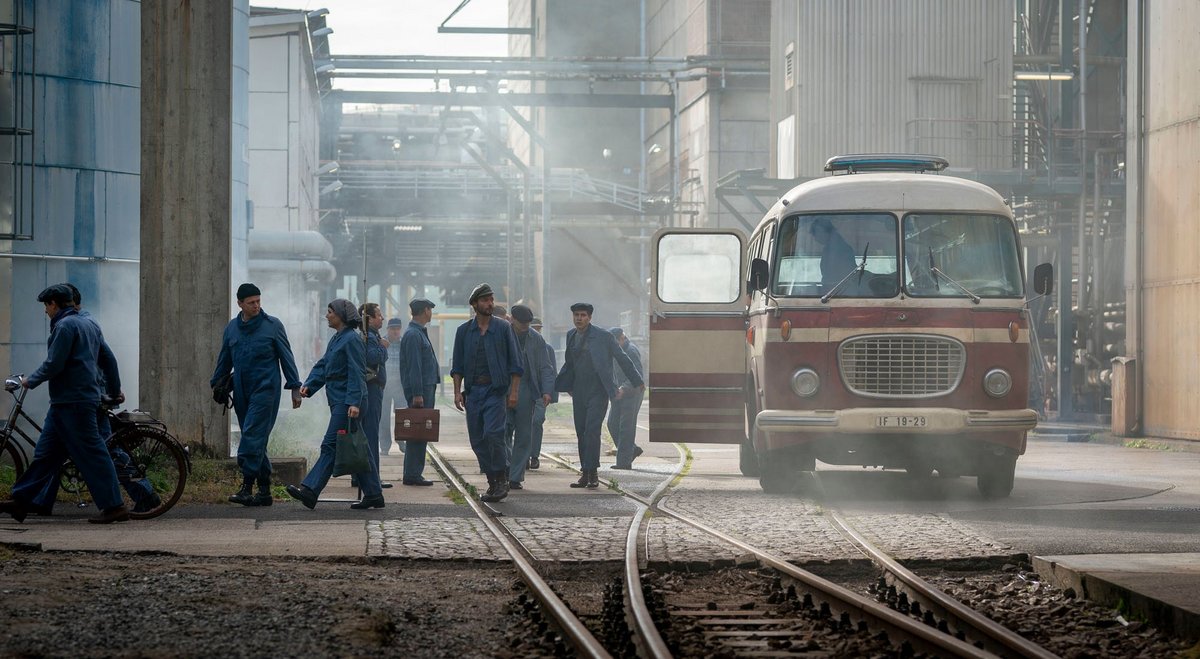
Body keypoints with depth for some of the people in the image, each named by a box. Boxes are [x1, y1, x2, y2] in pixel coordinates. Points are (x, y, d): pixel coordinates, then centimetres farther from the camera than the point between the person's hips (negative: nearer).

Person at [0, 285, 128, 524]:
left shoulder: (65, 326, -12)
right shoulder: (90, 325, 18)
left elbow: (54, 364, -16)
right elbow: (108, 360, 22)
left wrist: (30, 381, -1)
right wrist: (114, 390, 32)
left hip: (73, 403, -10)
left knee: (91, 454, -8)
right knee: (45, 453, 10)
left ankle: (114, 506, -8)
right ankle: (20, 501, 13)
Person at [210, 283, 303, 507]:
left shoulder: (273, 326, 0)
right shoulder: (231, 328, 12)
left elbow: (286, 358, 2)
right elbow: (224, 360, 22)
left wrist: (295, 387, -1)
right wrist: (216, 385, 20)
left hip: (265, 388, -5)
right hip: (241, 392, 5)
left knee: (253, 435, -16)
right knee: (255, 440, 6)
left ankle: (247, 486, -21)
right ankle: (264, 490, 11)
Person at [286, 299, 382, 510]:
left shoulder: (351, 340, -13)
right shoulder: (336, 339, 18)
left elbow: (356, 374, -18)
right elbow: (323, 365, 18)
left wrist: (354, 402, -23)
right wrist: (309, 384, 2)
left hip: (347, 402, -10)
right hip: (338, 401, 10)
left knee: (330, 446, -12)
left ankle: (310, 491, -16)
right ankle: (373, 494, 13)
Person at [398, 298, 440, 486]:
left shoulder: (419, 333, 19)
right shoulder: (413, 334, -13)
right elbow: (414, 366, -19)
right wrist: (417, 394, -22)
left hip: (426, 387, 10)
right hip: (419, 388, -10)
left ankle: (413, 473, 14)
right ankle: (412, 475, -10)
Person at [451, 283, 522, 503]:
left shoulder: (504, 328, 3)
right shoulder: (464, 331, 9)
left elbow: (514, 363, 3)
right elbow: (458, 365, 11)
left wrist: (514, 391, -5)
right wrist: (457, 392, 1)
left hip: (496, 389, -3)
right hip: (473, 390, 3)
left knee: (493, 434, -17)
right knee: (477, 440, 3)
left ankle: (501, 480, -7)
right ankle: (493, 482, 13)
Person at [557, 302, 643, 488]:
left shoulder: (602, 337, -8)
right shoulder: (571, 336, 9)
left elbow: (621, 358, 0)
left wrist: (637, 381, 7)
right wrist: (556, 385, 23)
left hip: (598, 391, -6)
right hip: (579, 392, 6)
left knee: (592, 430, -16)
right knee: (581, 433, 4)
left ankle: (592, 474, -14)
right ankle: (585, 474, 8)